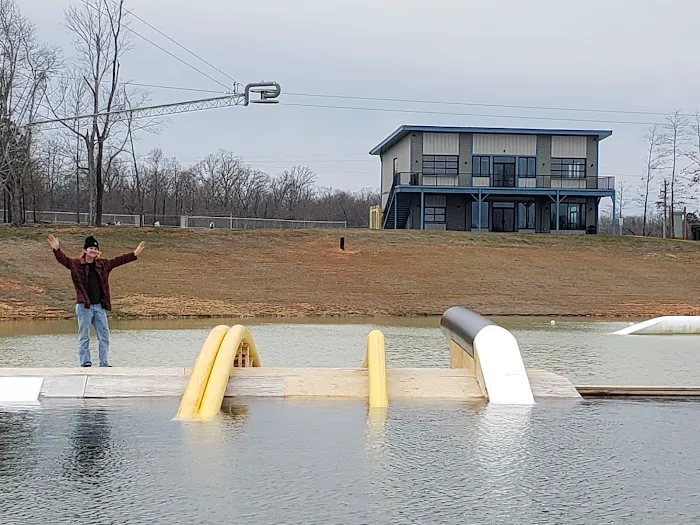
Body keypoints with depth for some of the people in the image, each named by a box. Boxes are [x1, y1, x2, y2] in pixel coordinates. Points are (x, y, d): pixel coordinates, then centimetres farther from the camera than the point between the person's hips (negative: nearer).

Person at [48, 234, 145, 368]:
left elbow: (118, 260, 18)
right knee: (84, 337, 0)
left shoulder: (102, 264, 12)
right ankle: (85, 363, 4)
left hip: (100, 306, 5)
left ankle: (104, 364, 15)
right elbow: (63, 260, -15)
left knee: (104, 336, 7)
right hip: (84, 306, -5)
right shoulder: (76, 264, -1)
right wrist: (57, 250, -34)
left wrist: (135, 254, 18)